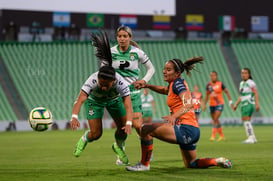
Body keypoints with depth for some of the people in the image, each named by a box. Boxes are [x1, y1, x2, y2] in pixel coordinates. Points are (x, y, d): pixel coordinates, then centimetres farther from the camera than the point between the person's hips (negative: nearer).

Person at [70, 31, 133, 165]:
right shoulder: (92, 80, -41)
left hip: (114, 99, 1)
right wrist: (74, 117, -66)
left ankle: (118, 147, 33)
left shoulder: (121, 83, -39)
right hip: (95, 100, -1)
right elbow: (80, 100, -49)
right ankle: (84, 140, 27)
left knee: (123, 130, -3)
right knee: (96, 134, -10)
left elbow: (128, 106, -45)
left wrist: (129, 123, -62)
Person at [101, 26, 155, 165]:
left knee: (137, 125, -8)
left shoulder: (137, 52, -3)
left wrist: (144, 81, -5)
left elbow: (151, 68, 9)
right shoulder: (110, 53, -2)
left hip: (133, 92, -1)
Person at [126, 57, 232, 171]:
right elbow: (164, 90, 40)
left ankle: (144, 164, -7)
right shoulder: (174, 84, 17)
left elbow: (188, 104, -26)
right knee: (191, 164, 26)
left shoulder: (178, 83, -10)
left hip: (185, 129, -11)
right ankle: (219, 162, 21)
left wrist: (174, 116, -42)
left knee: (146, 129, -15)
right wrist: (148, 86, 24)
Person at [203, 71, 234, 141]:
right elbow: (207, 95, 14)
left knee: (215, 120, -17)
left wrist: (230, 101, -3)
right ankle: (222, 136, 20)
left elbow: (227, 92, 1)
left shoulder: (220, 84, -5)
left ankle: (213, 136, -17)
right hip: (211, 104, 5)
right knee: (215, 121, 8)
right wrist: (204, 104, 11)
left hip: (219, 104, -5)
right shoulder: (209, 85, 6)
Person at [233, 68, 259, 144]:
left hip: (249, 104, -9)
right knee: (245, 121, 8)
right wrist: (236, 105, 16)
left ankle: (251, 138, -13)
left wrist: (257, 104, -23)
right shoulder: (242, 83, 16)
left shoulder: (250, 83, -9)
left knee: (246, 121, -14)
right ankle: (253, 138, 13)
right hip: (244, 105, 9)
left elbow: (256, 93, -15)